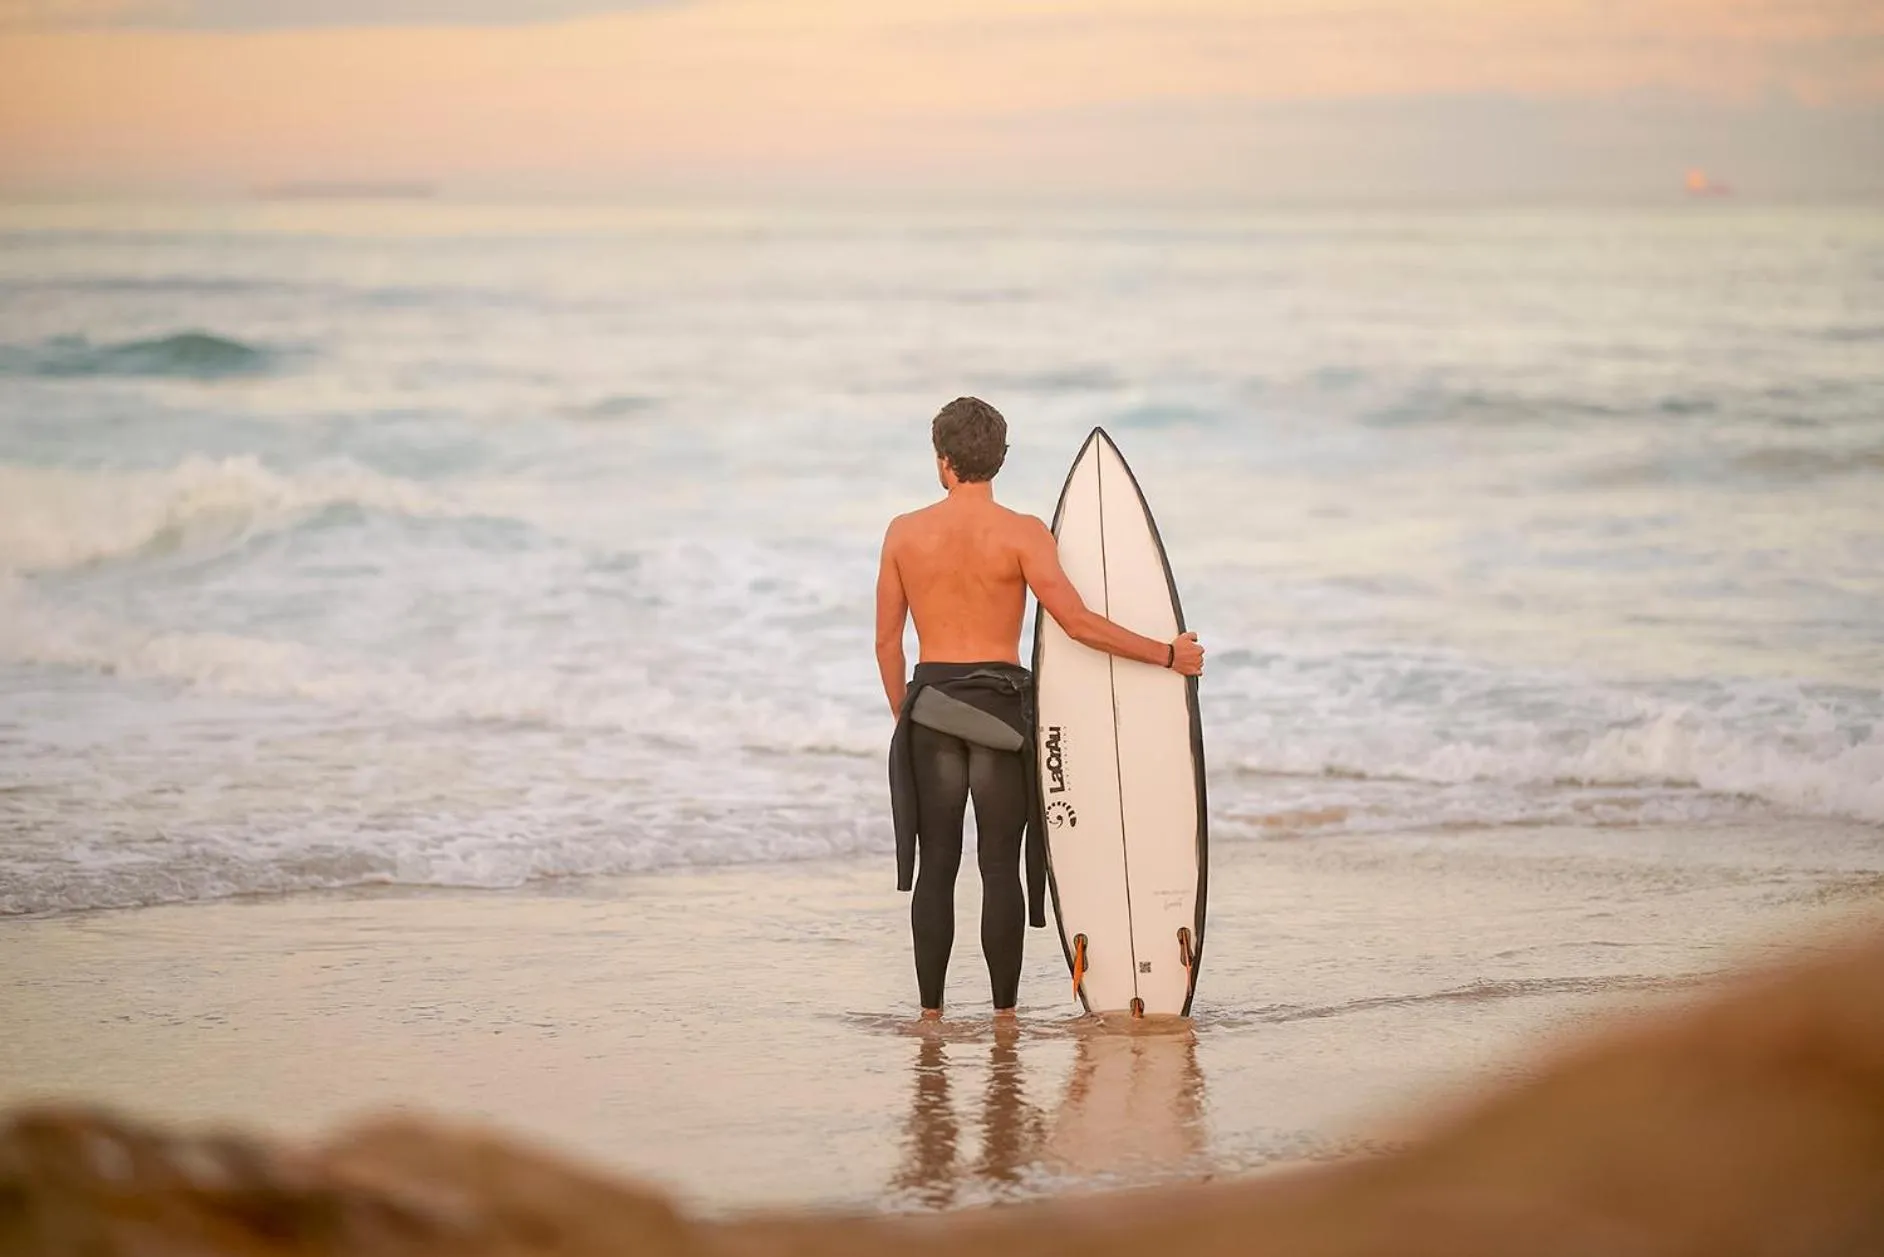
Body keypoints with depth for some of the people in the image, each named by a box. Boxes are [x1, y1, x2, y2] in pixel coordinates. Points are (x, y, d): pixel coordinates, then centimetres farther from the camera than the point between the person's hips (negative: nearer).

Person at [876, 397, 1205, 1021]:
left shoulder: (905, 532, 1)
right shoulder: (1022, 534, -7)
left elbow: (887, 641, 6)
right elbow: (1077, 622, -13)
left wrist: (903, 715, 19)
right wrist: (1168, 655, -6)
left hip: (931, 704, 2)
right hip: (999, 704, -2)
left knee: (936, 865, 7)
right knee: (1000, 865, 3)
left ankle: (931, 1012, 7)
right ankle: (1004, 1013, 3)